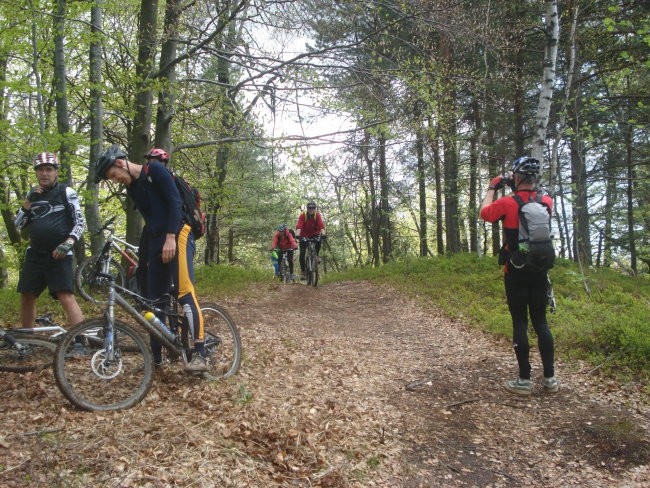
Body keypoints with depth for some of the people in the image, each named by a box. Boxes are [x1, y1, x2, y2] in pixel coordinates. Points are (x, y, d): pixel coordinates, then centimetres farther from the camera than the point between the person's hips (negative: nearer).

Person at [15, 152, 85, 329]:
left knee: (66, 297, -19)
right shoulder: (32, 194, 13)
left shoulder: (66, 192, -1)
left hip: (58, 254, -6)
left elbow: (80, 222, -5)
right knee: (26, 297, 11)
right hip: (35, 254, 6)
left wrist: (67, 244, -20)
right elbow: (19, 225, 10)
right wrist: (28, 201, -3)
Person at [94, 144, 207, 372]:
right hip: (157, 241, 9)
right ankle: (156, 355, 17)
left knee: (184, 292, -20)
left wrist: (170, 237, -19)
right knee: (155, 299, 8)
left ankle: (200, 353, -21)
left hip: (178, 234, -9)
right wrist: (145, 255, 18)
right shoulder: (132, 189, 19)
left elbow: (174, 201, -13)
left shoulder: (155, 170, -3)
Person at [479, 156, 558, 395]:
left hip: (516, 272, -4)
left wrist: (492, 188, 16)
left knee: (520, 323, 1)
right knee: (541, 322, 12)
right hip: (539, 270, 4)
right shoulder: (546, 202, 1)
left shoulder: (507, 203, -13)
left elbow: (484, 213, 6)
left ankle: (524, 380, 5)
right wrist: (527, 187, 23)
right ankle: (550, 377, 15)